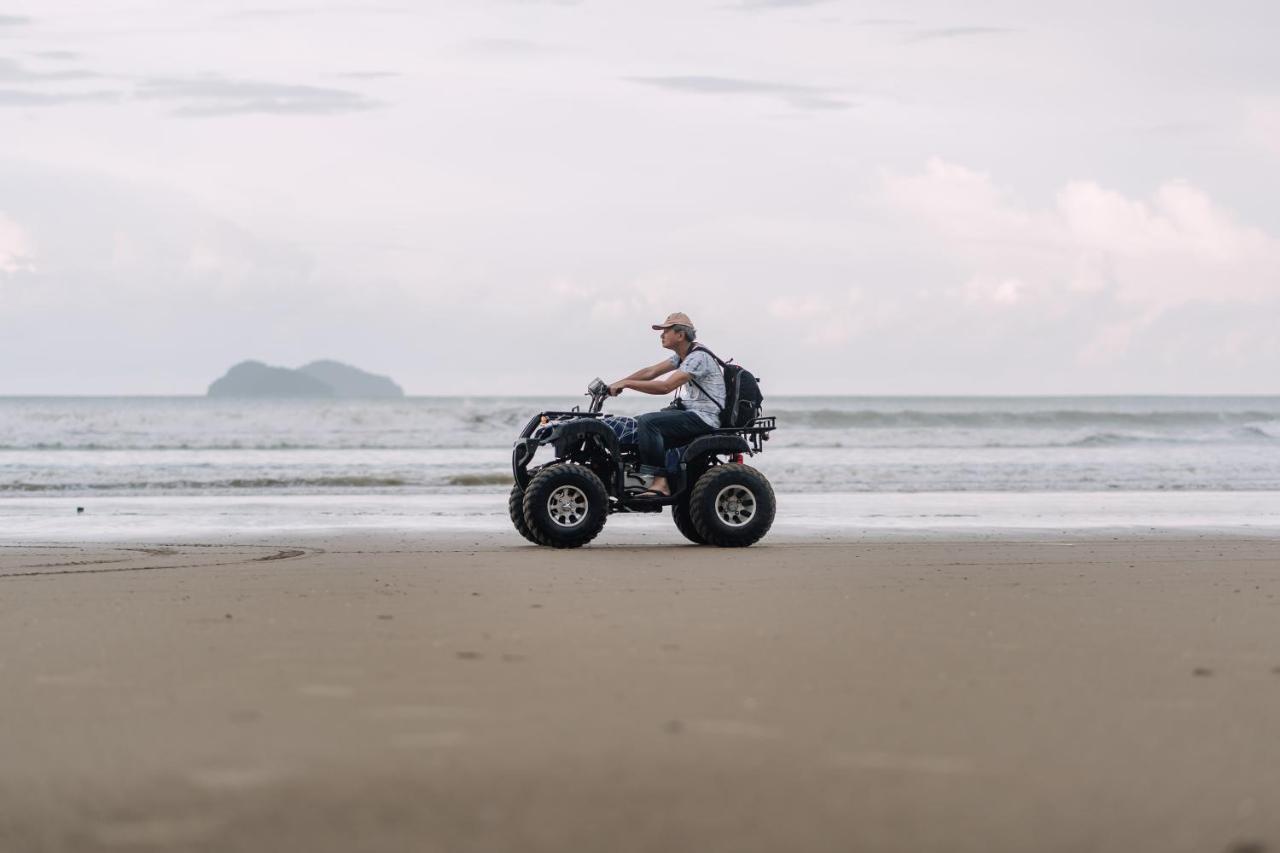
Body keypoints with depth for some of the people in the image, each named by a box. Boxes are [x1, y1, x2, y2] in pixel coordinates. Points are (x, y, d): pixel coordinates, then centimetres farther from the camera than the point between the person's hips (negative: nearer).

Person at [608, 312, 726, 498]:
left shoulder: (698, 358, -17)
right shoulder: (681, 356, 15)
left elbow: (665, 386, -26)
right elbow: (651, 372, 12)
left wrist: (626, 384, -21)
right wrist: (618, 384, 2)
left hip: (705, 418, -10)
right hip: (691, 413, 10)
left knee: (647, 422, -23)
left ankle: (660, 483, -26)